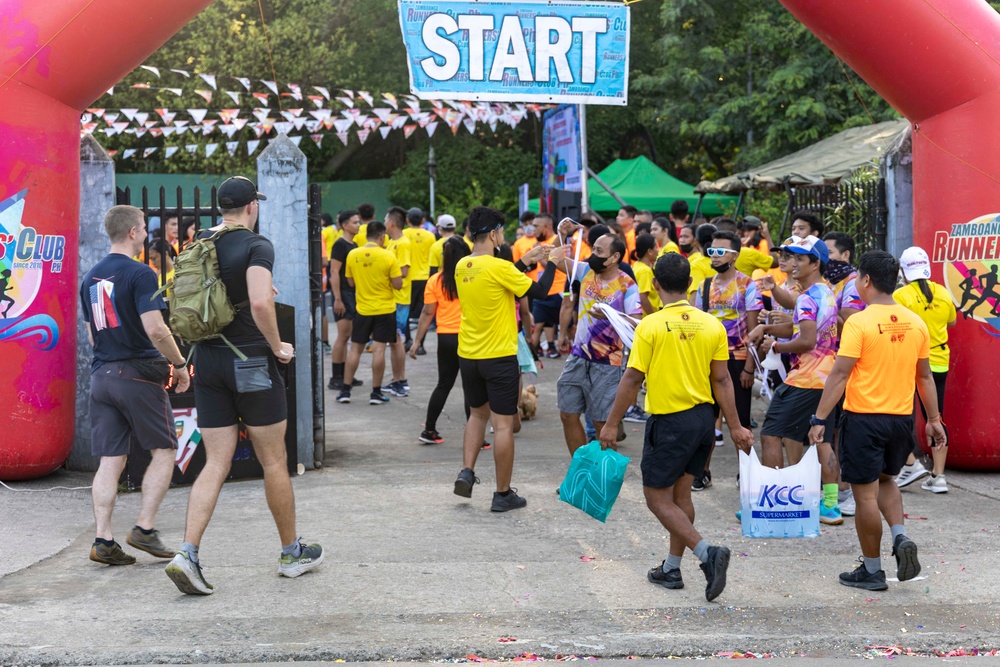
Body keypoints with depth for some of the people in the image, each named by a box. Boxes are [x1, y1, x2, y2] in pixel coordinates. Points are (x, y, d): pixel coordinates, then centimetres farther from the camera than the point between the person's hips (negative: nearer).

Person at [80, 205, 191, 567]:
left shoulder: (90, 278, 13)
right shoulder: (140, 274, -11)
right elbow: (155, 329, -19)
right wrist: (179, 364, -7)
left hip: (101, 375, 7)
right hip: (139, 374, -7)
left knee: (110, 461, 6)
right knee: (163, 452, 6)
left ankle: (103, 540, 1)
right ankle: (144, 528, 0)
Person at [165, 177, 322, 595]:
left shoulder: (199, 245, 8)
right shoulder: (257, 246, -12)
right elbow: (260, 302, -27)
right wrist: (277, 346, -13)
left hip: (208, 361, 5)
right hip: (251, 361, -5)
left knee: (216, 463, 6)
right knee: (273, 462, 8)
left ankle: (187, 554, -8)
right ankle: (292, 553, 22)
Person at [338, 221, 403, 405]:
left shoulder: (352, 255, -3)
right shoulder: (388, 256, -12)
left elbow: (350, 282, 7)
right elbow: (398, 285, -11)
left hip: (362, 309, 3)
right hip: (385, 309, -3)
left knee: (355, 349, 11)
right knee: (378, 350, 0)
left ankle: (345, 391, 12)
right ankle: (376, 393, 3)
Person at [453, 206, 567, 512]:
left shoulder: (462, 267, 4)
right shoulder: (499, 267, -17)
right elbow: (540, 290, -11)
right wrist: (552, 262, 4)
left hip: (468, 356, 7)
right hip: (499, 357, -7)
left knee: (478, 414, 24)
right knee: (503, 424, 2)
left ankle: (466, 472, 9)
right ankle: (503, 494, 8)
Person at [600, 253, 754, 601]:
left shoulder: (651, 326, -14)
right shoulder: (712, 325, 0)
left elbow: (632, 379, -13)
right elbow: (722, 380, 2)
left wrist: (612, 424, -4)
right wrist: (735, 427, 8)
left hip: (669, 422, -6)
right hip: (703, 417, 6)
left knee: (658, 498, 4)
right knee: (680, 494, 17)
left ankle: (707, 552, -13)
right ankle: (671, 568, 25)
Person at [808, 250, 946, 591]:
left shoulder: (859, 323, -14)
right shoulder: (915, 323, 4)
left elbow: (840, 375, -16)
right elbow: (925, 376, 11)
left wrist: (819, 419, -13)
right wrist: (934, 419, 18)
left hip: (864, 419, -6)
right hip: (902, 417, 6)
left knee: (865, 493, 4)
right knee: (885, 478, 26)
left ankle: (872, 571, 12)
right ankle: (901, 537, 4)